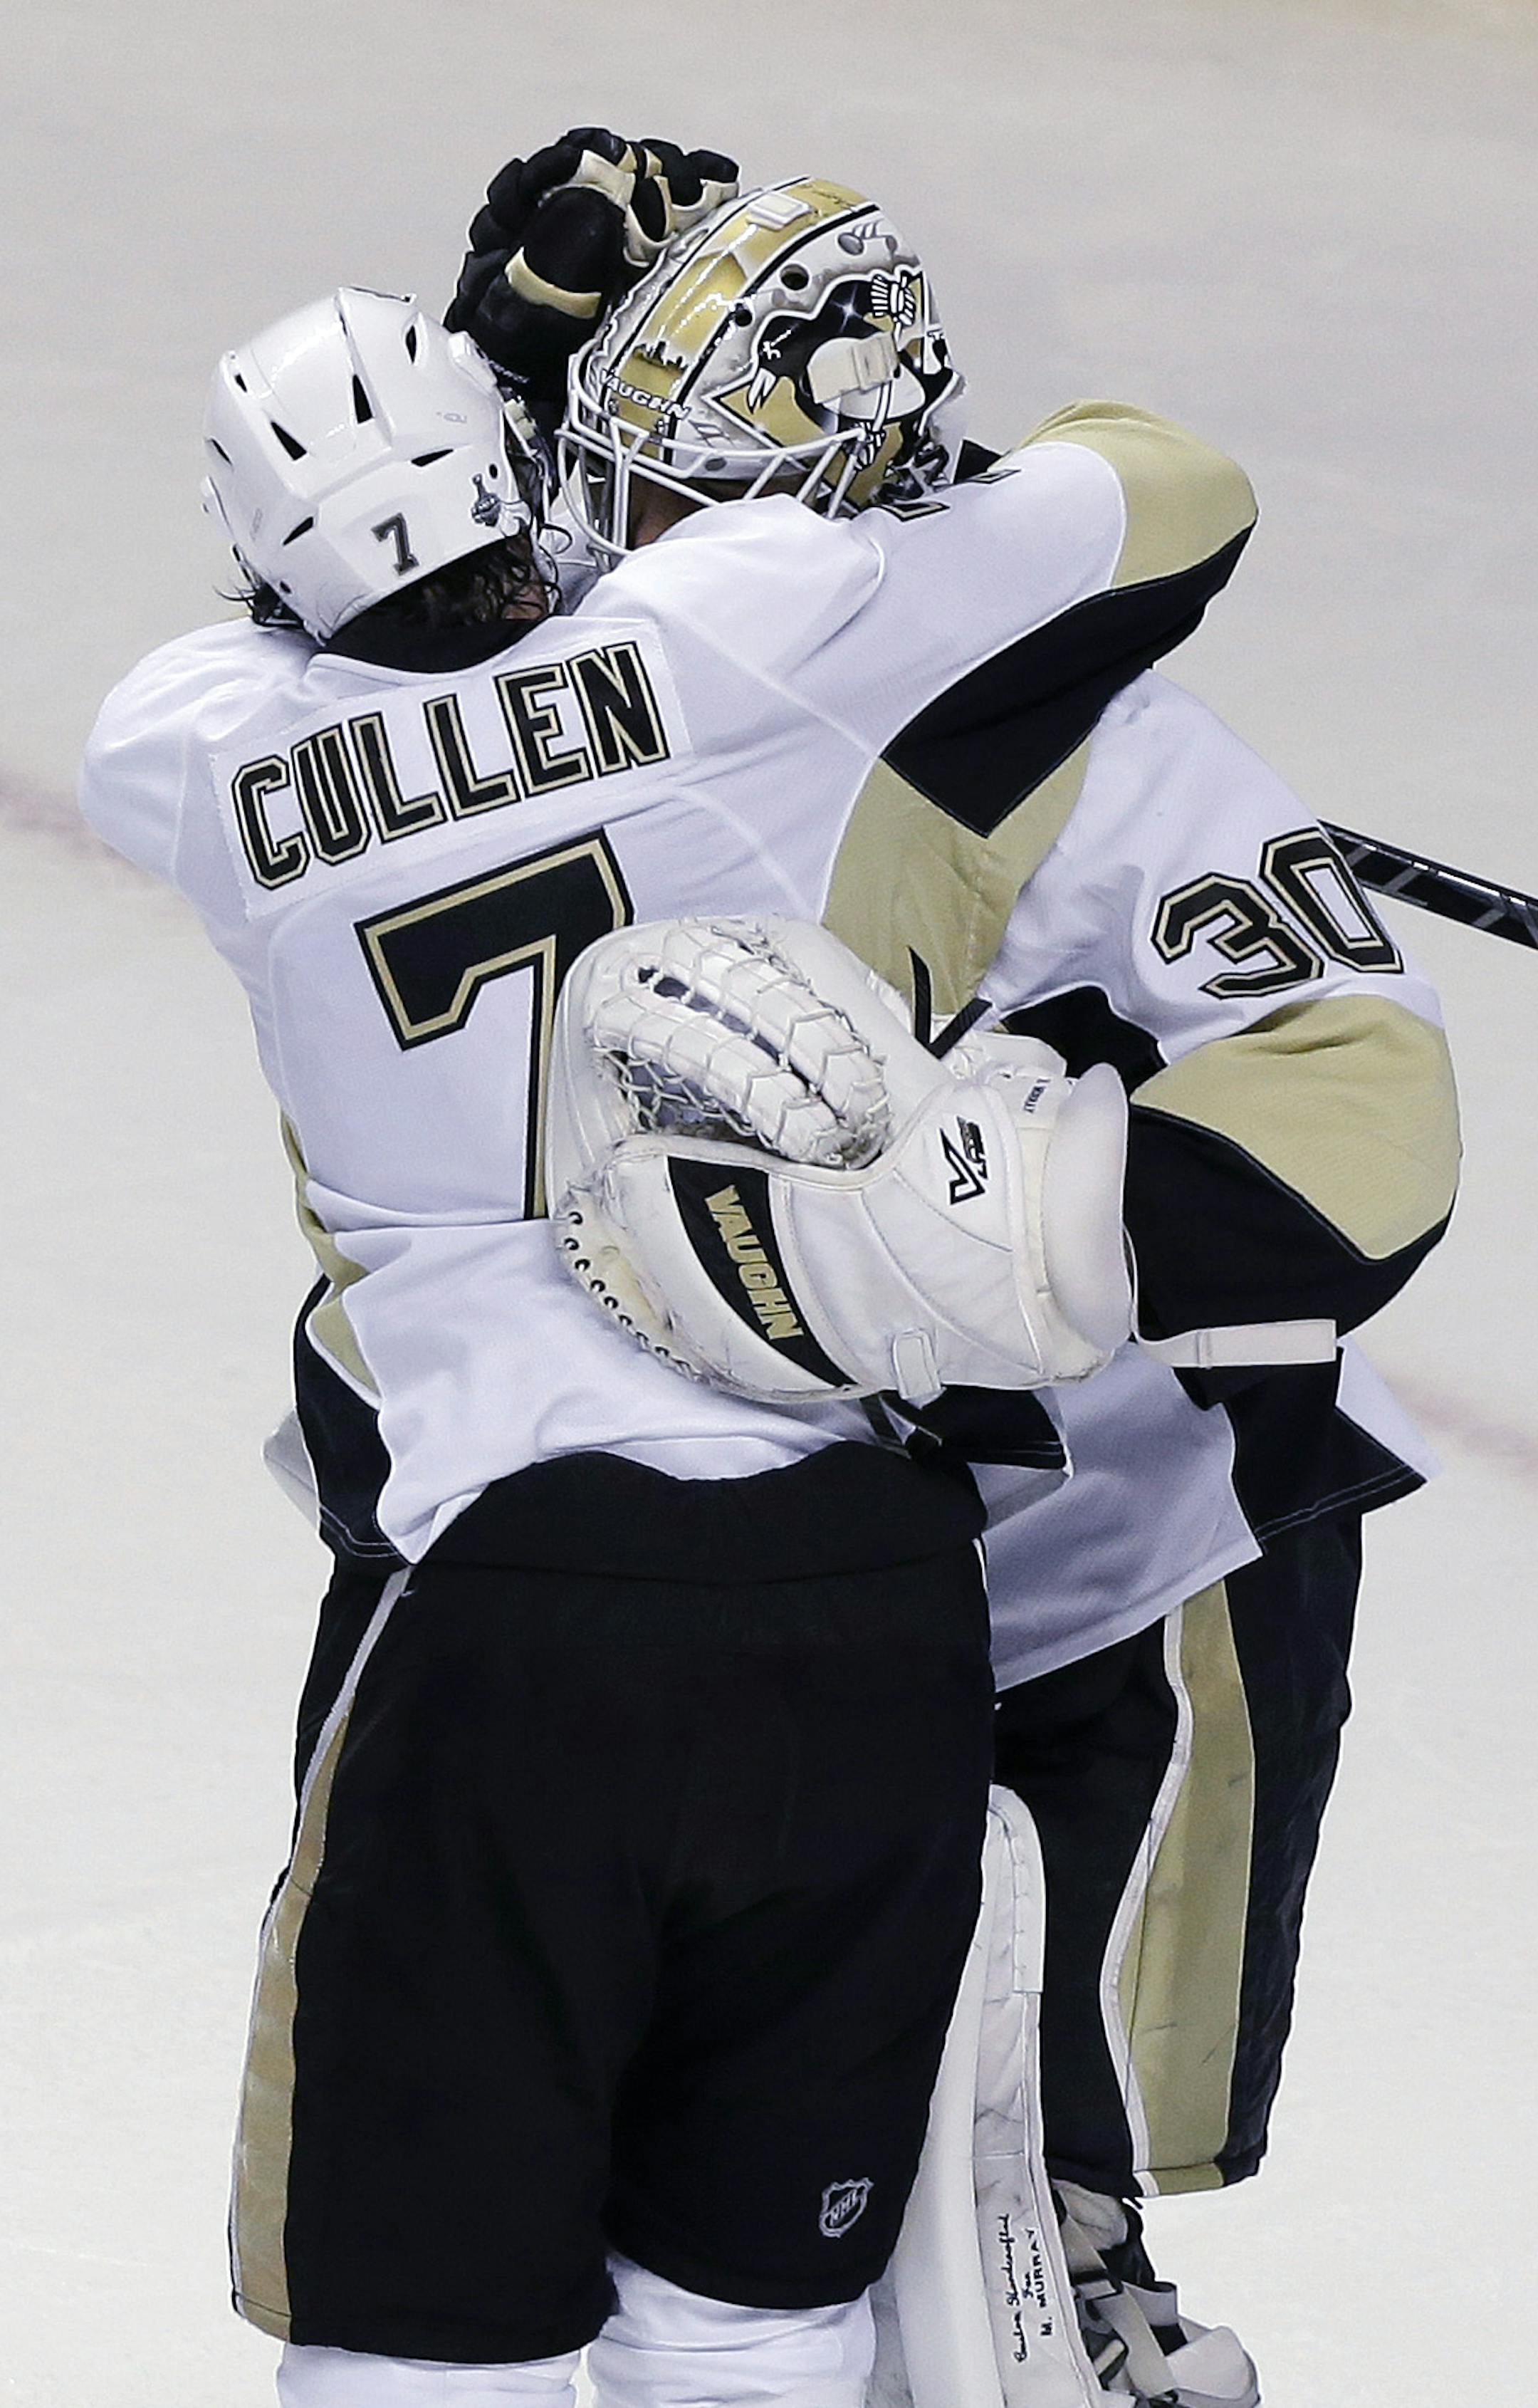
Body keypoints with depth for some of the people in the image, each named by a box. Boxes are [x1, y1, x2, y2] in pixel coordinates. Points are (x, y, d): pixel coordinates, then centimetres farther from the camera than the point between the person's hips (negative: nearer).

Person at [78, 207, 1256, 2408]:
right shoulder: (724, 633, -2)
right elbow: (1175, 499, 9)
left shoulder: (203, 756, 2)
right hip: (868, 1590, 2)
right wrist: (919, 464, 27)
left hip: (508, 1600, -2)